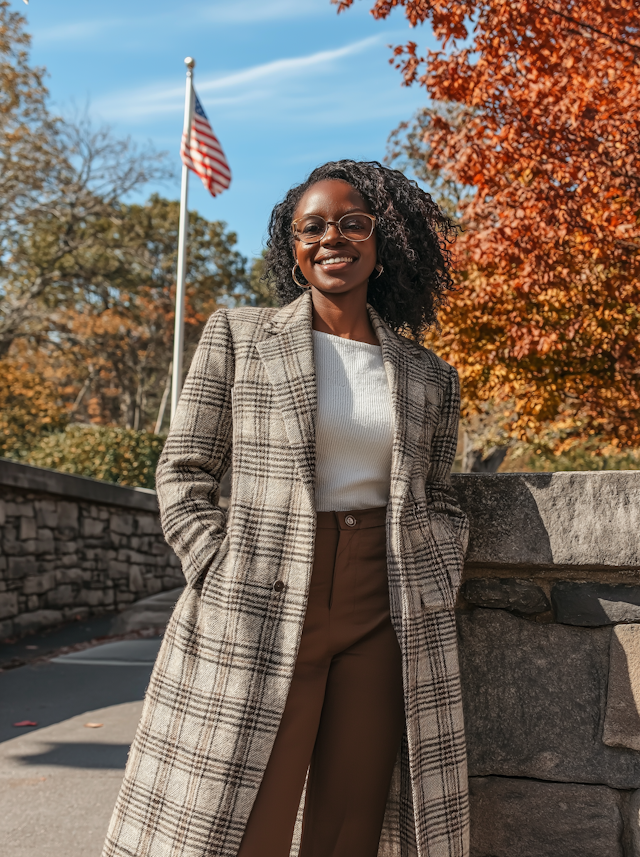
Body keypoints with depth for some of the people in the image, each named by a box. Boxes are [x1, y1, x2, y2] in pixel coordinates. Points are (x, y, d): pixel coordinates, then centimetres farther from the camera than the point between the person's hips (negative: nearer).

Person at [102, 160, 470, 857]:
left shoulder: (429, 377, 12)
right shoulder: (238, 336, 5)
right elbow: (184, 472, 3)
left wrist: (438, 587, 6)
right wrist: (223, 581, -7)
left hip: (386, 623, 3)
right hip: (258, 621, -2)